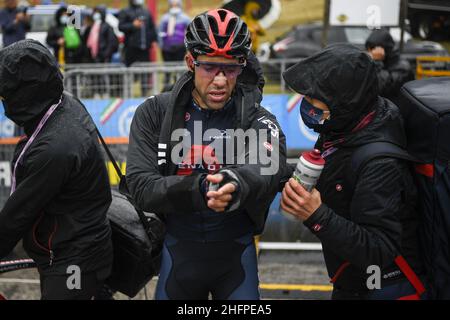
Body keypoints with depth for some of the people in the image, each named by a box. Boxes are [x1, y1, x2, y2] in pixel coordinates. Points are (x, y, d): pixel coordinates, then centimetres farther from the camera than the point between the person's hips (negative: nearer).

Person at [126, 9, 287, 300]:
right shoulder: (154, 113, -7)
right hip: (179, 250, 1)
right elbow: (141, 186, -17)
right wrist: (197, 189, -36)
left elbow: (269, 167, -31)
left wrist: (236, 184, -55)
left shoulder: (256, 118, -10)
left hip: (236, 252, -1)